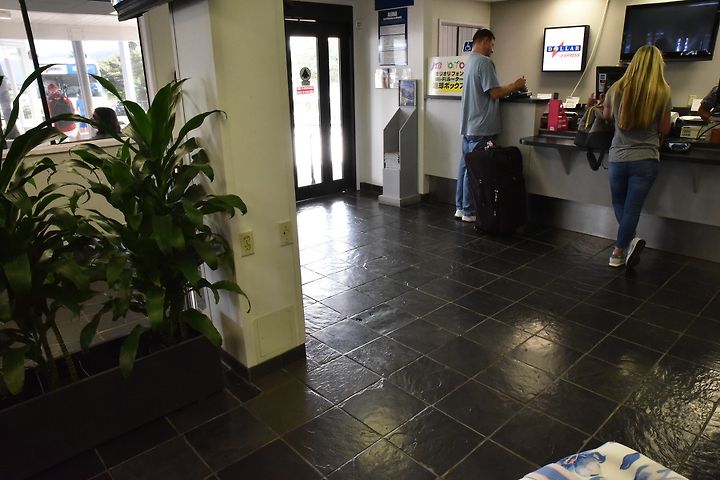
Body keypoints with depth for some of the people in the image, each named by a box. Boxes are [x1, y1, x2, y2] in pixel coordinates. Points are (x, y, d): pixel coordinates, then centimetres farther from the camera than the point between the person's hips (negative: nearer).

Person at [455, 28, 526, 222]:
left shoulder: (469, 61, 17)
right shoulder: (484, 62, -12)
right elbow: (494, 93, -16)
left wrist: (510, 88, 19)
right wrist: (515, 86, -2)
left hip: (468, 126, 9)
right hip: (481, 127, -9)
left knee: (465, 166, 11)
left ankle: (460, 207, 18)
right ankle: (469, 211, 3)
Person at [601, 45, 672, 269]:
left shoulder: (617, 89, -2)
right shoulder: (662, 92, -7)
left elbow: (606, 115, 18)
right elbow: (664, 130, 3)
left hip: (617, 157, 2)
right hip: (645, 159, -2)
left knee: (619, 204, 20)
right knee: (632, 208, 3)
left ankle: (630, 240, 6)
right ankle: (618, 253, 5)